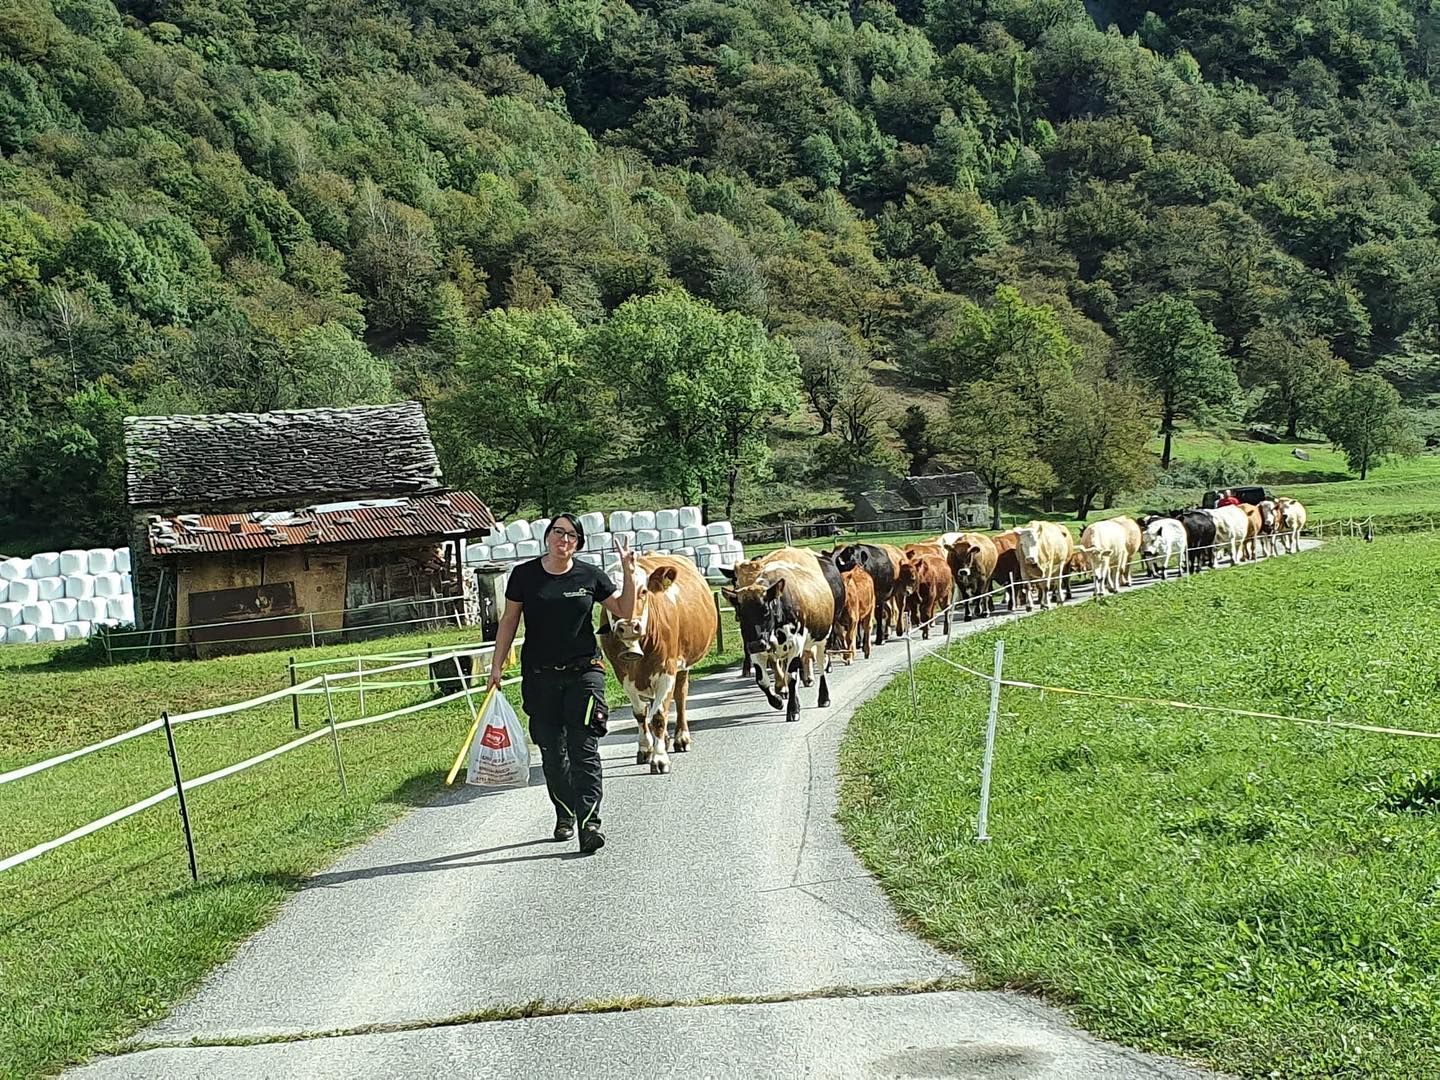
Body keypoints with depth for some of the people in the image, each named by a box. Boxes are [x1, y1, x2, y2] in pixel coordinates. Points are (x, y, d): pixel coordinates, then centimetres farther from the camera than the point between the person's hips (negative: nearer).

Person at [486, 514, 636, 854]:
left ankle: (589, 822, -15)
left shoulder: (590, 576, 2)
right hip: (539, 676, 1)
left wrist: (628, 572, -3)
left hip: (583, 672, -1)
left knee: (584, 748, -10)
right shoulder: (524, 575, 1)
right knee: (552, 750, 8)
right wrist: (497, 665, 6)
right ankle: (565, 815, 24)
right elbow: (509, 620, 9)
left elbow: (624, 612, 9)